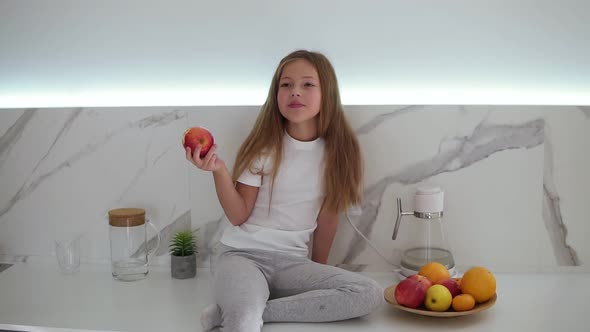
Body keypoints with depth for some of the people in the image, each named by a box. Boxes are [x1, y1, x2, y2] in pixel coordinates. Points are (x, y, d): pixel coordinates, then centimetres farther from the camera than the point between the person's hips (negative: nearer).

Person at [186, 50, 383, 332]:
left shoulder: (336, 150, 1)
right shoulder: (264, 147, -5)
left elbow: (328, 215, 9)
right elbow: (238, 216, -3)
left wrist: (319, 272, 15)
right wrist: (219, 170, -19)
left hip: (292, 262, 5)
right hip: (243, 254, -5)